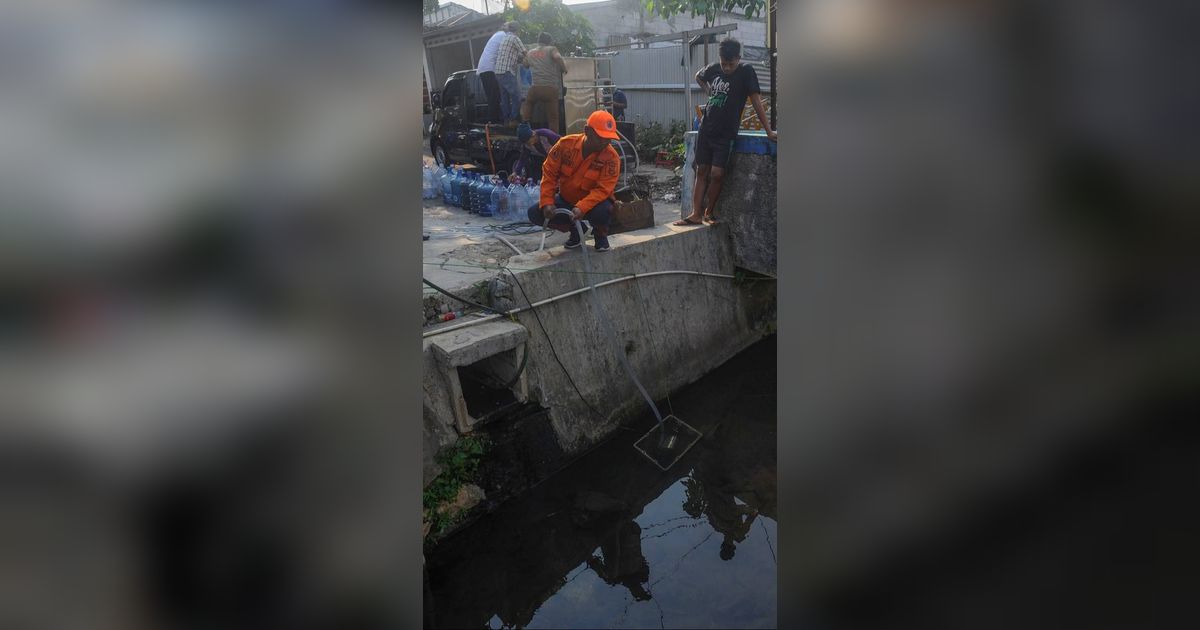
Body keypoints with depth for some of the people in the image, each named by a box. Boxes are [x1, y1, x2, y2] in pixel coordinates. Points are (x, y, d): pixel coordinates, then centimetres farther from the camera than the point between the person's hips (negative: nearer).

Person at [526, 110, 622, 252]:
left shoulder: (611, 157, -23)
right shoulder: (566, 144, -16)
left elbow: (602, 190, -27)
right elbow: (549, 173, -9)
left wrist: (582, 208, -42)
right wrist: (547, 202, -20)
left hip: (593, 202, -3)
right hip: (566, 199, 4)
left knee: (603, 211, -38)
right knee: (535, 213, -15)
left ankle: (600, 235, 1)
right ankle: (575, 230, 9)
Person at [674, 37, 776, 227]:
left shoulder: (746, 72, -9)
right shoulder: (714, 69, 3)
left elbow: (756, 101, -12)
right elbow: (698, 77, 26)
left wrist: (769, 131, -15)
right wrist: (710, 92, 9)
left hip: (726, 133, -4)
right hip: (706, 130, 4)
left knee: (717, 174, -9)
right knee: (701, 172, 4)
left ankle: (709, 212, 10)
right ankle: (696, 215, 8)